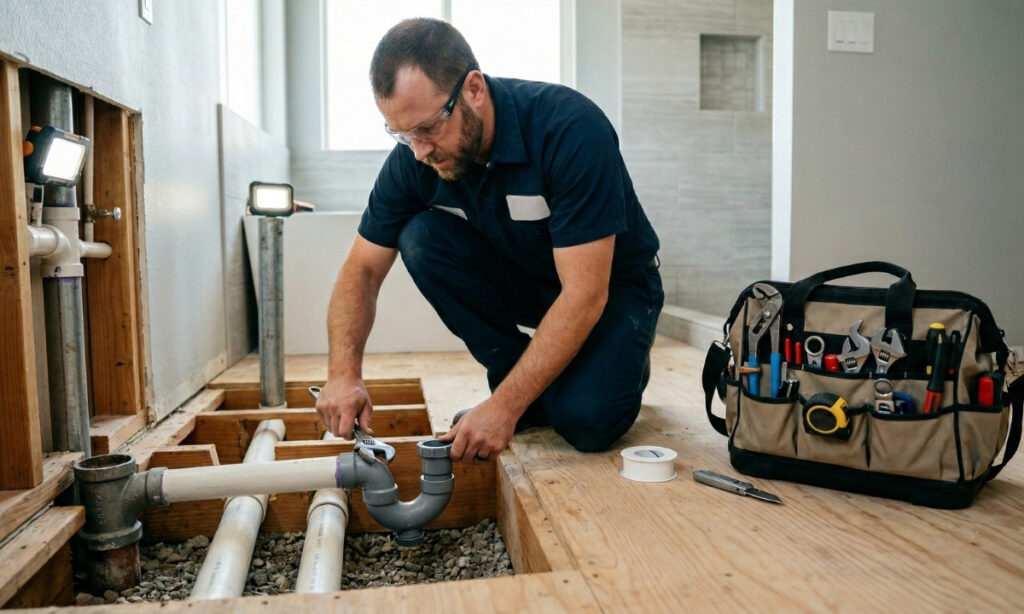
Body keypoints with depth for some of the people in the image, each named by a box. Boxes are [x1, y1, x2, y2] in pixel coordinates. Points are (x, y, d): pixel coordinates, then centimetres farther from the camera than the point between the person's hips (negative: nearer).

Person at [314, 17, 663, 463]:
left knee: (586, 419, -30)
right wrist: (344, 373, -23)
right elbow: (361, 270, -7)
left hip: (611, 285, -4)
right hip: (520, 278, 5)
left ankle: (622, 360, 8)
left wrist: (504, 407, -34)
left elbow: (585, 294, -33)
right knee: (422, 238, -21)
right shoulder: (413, 158, -15)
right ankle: (519, 379, -5)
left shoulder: (570, 128, -31)